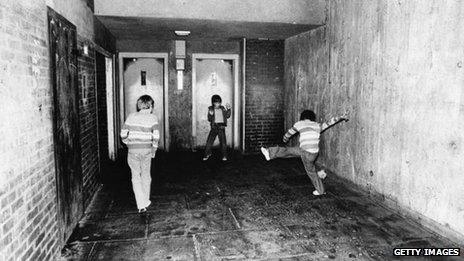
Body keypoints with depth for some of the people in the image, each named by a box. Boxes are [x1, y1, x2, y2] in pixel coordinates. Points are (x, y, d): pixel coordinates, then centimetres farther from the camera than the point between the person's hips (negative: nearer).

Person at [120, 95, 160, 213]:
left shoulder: (131, 116, 2)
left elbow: (123, 133, 0)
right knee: (146, 175, 17)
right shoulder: (152, 118, -3)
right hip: (147, 149, 0)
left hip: (133, 150, 0)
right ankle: (146, 201, 30)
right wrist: (154, 150, 2)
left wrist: (128, 143, 15)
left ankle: (141, 205, 3)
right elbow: (156, 135, -10)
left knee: (136, 176, 9)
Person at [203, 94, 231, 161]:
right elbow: (209, 119, -2)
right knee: (209, 141, -1)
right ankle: (207, 154, 17)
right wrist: (210, 115, -21)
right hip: (214, 126, -1)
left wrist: (228, 109, -3)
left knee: (223, 142, -2)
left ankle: (224, 156, 10)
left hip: (221, 126, 1)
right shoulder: (211, 109, 3)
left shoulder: (222, 108, 10)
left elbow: (227, 116, 8)